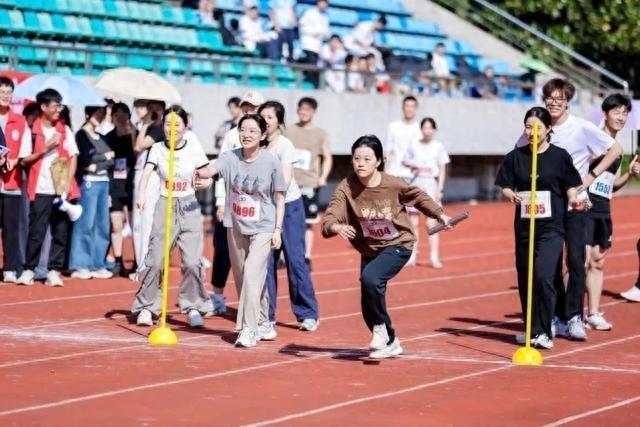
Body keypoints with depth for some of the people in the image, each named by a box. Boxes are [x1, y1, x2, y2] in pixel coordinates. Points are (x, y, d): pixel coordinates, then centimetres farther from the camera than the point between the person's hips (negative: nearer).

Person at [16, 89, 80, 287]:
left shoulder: (65, 131, 10)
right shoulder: (32, 131, 0)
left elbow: (73, 158, 8)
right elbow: (24, 160, -2)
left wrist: (67, 183, -4)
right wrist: (45, 149, -13)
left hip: (61, 189, 3)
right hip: (40, 189, -3)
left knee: (60, 232, 2)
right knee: (36, 231, -4)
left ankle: (54, 271, 6)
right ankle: (29, 270, 3)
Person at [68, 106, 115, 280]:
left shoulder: (100, 137, 19)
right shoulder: (81, 135, -1)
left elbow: (111, 160, 9)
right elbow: (86, 157, -13)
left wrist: (97, 165, -8)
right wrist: (105, 156, 0)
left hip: (103, 182, 7)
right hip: (89, 182, -7)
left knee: (102, 224, 4)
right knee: (86, 223, -9)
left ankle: (98, 265, 8)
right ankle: (79, 266, -7)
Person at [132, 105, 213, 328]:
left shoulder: (194, 149, -1)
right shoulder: (157, 149, -2)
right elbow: (147, 172, -17)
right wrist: (141, 193, -34)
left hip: (189, 206, 0)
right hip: (165, 206, 0)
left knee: (192, 261, -6)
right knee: (155, 260, -5)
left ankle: (193, 306, 11)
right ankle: (147, 307, 10)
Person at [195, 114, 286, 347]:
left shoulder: (271, 162, -10)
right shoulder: (231, 157, -5)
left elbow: (279, 198, -2)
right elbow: (211, 170, -24)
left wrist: (278, 229, -7)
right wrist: (200, 174, -47)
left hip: (263, 228, -4)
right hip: (236, 226, 4)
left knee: (252, 274, -18)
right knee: (241, 277, 13)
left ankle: (248, 329, -15)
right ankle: (261, 322, 32)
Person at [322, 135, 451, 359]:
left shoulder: (394, 185, -20)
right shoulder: (347, 188, -18)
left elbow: (419, 197, 2)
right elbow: (329, 218, -29)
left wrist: (439, 215, 0)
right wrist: (336, 227, -50)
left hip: (398, 245, -4)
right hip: (369, 250, 4)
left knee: (370, 277, -31)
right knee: (369, 308, 8)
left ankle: (381, 328, -9)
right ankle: (390, 343, 35)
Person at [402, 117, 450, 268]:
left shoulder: (438, 146, 4)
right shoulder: (414, 145, 7)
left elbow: (442, 170, 5)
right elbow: (404, 161, 15)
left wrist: (440, 189, -2)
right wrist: (414, 165, -6)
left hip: (431, 183, -2)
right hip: (415, 183, 2)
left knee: (431, 222, -8)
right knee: (413, 222, 3)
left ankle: (434, 257, -9)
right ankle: (412, 255, 10)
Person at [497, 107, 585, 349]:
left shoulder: (560, 156, -1)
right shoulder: (516, 157, 5)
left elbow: (571, 187, 4)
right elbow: (505, 186, 7)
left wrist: (574, 200, -16)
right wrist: (511, 195, -15)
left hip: (551, 227, -4)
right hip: (524, 226, 4)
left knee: (543, 275, -18)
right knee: (524, 278, 8)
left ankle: (543, 332, -11)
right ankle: (530, 329, 24)